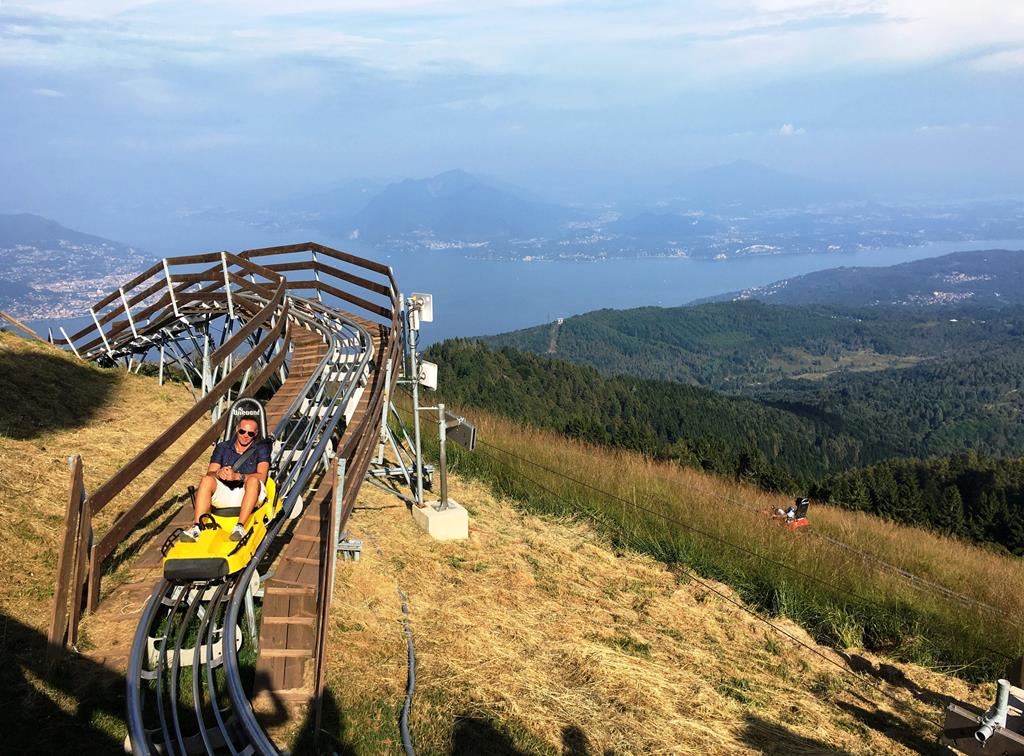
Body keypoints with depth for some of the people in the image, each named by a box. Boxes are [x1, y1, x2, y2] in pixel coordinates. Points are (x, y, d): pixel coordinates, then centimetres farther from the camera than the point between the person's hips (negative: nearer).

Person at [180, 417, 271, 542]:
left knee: (253, 480, -34)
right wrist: (218, 474, -21)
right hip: (224, 494, 2)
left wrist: (237, 476, -25)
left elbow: (261, 477, -9)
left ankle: (240, 526, -41)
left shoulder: (261, 449, 7)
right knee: (207, 480, -25)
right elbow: (209, 473, 4)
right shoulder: (222, 447, 15)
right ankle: (196, 527, -33)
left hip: (248, 495, -2)